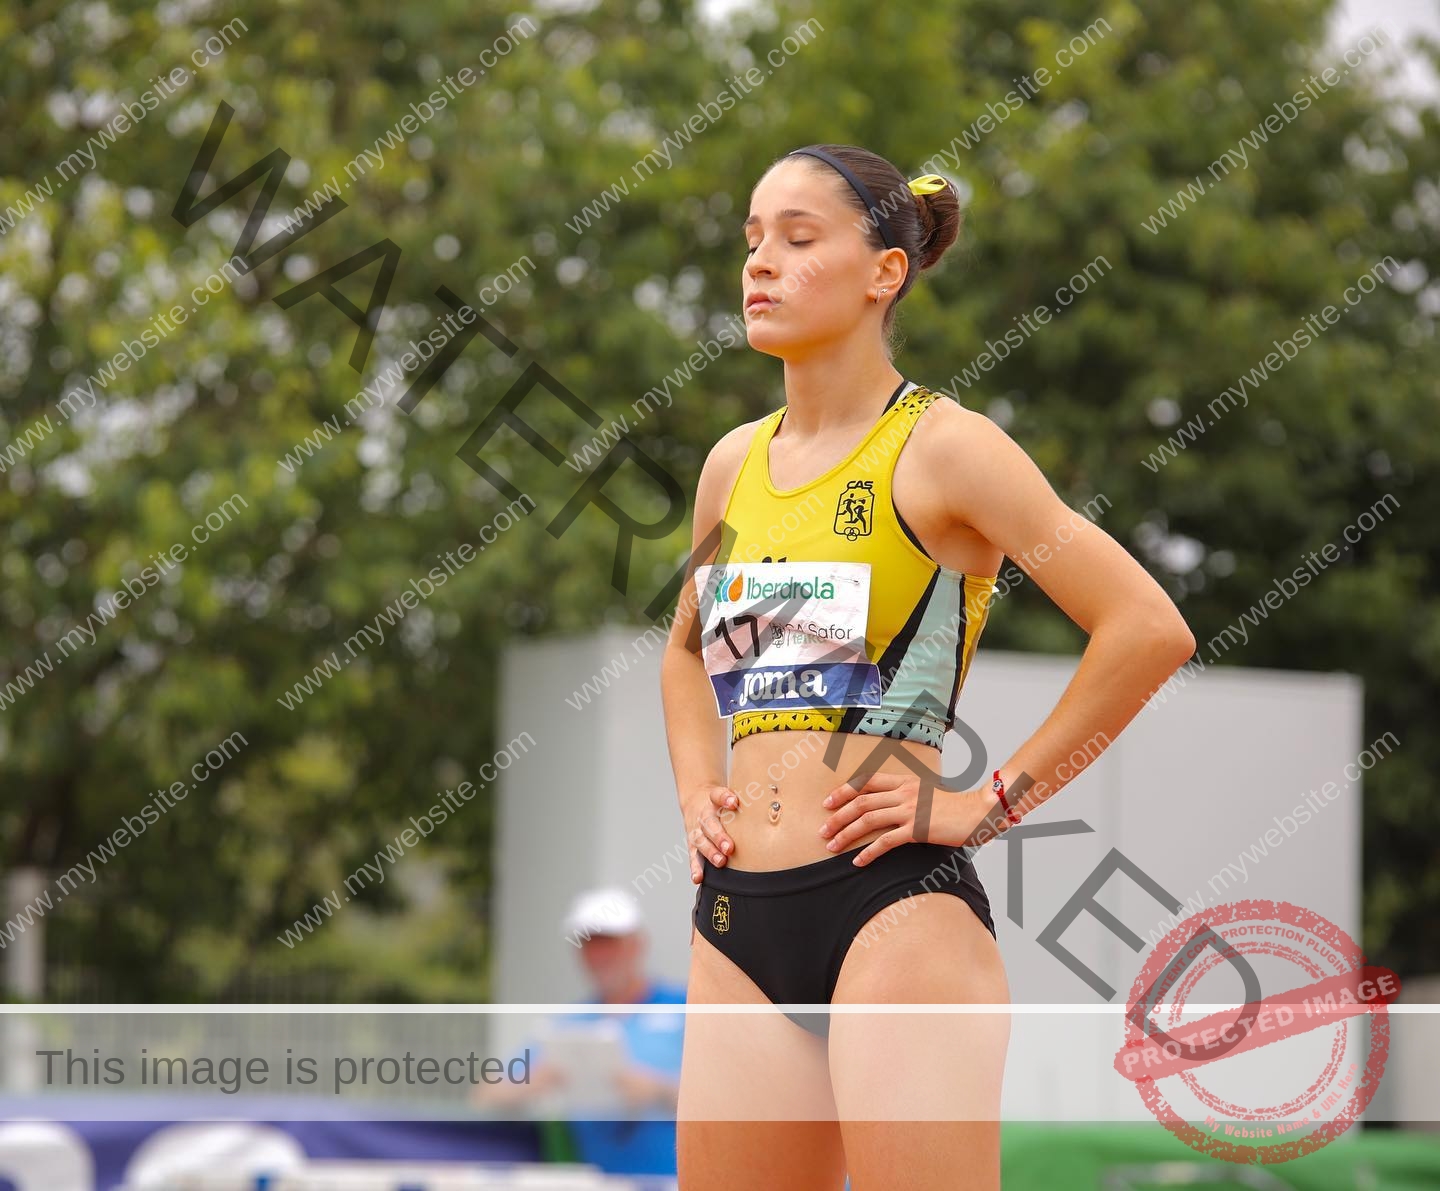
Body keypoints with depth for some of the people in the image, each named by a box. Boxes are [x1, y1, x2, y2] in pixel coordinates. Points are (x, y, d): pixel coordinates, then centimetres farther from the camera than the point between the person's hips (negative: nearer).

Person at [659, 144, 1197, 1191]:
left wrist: (996, 802, -10)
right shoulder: (735, 464, 15)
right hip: (737, 922, 7)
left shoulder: (939, 447, -4)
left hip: (894, 907, -7)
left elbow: (1149, 629, -11)